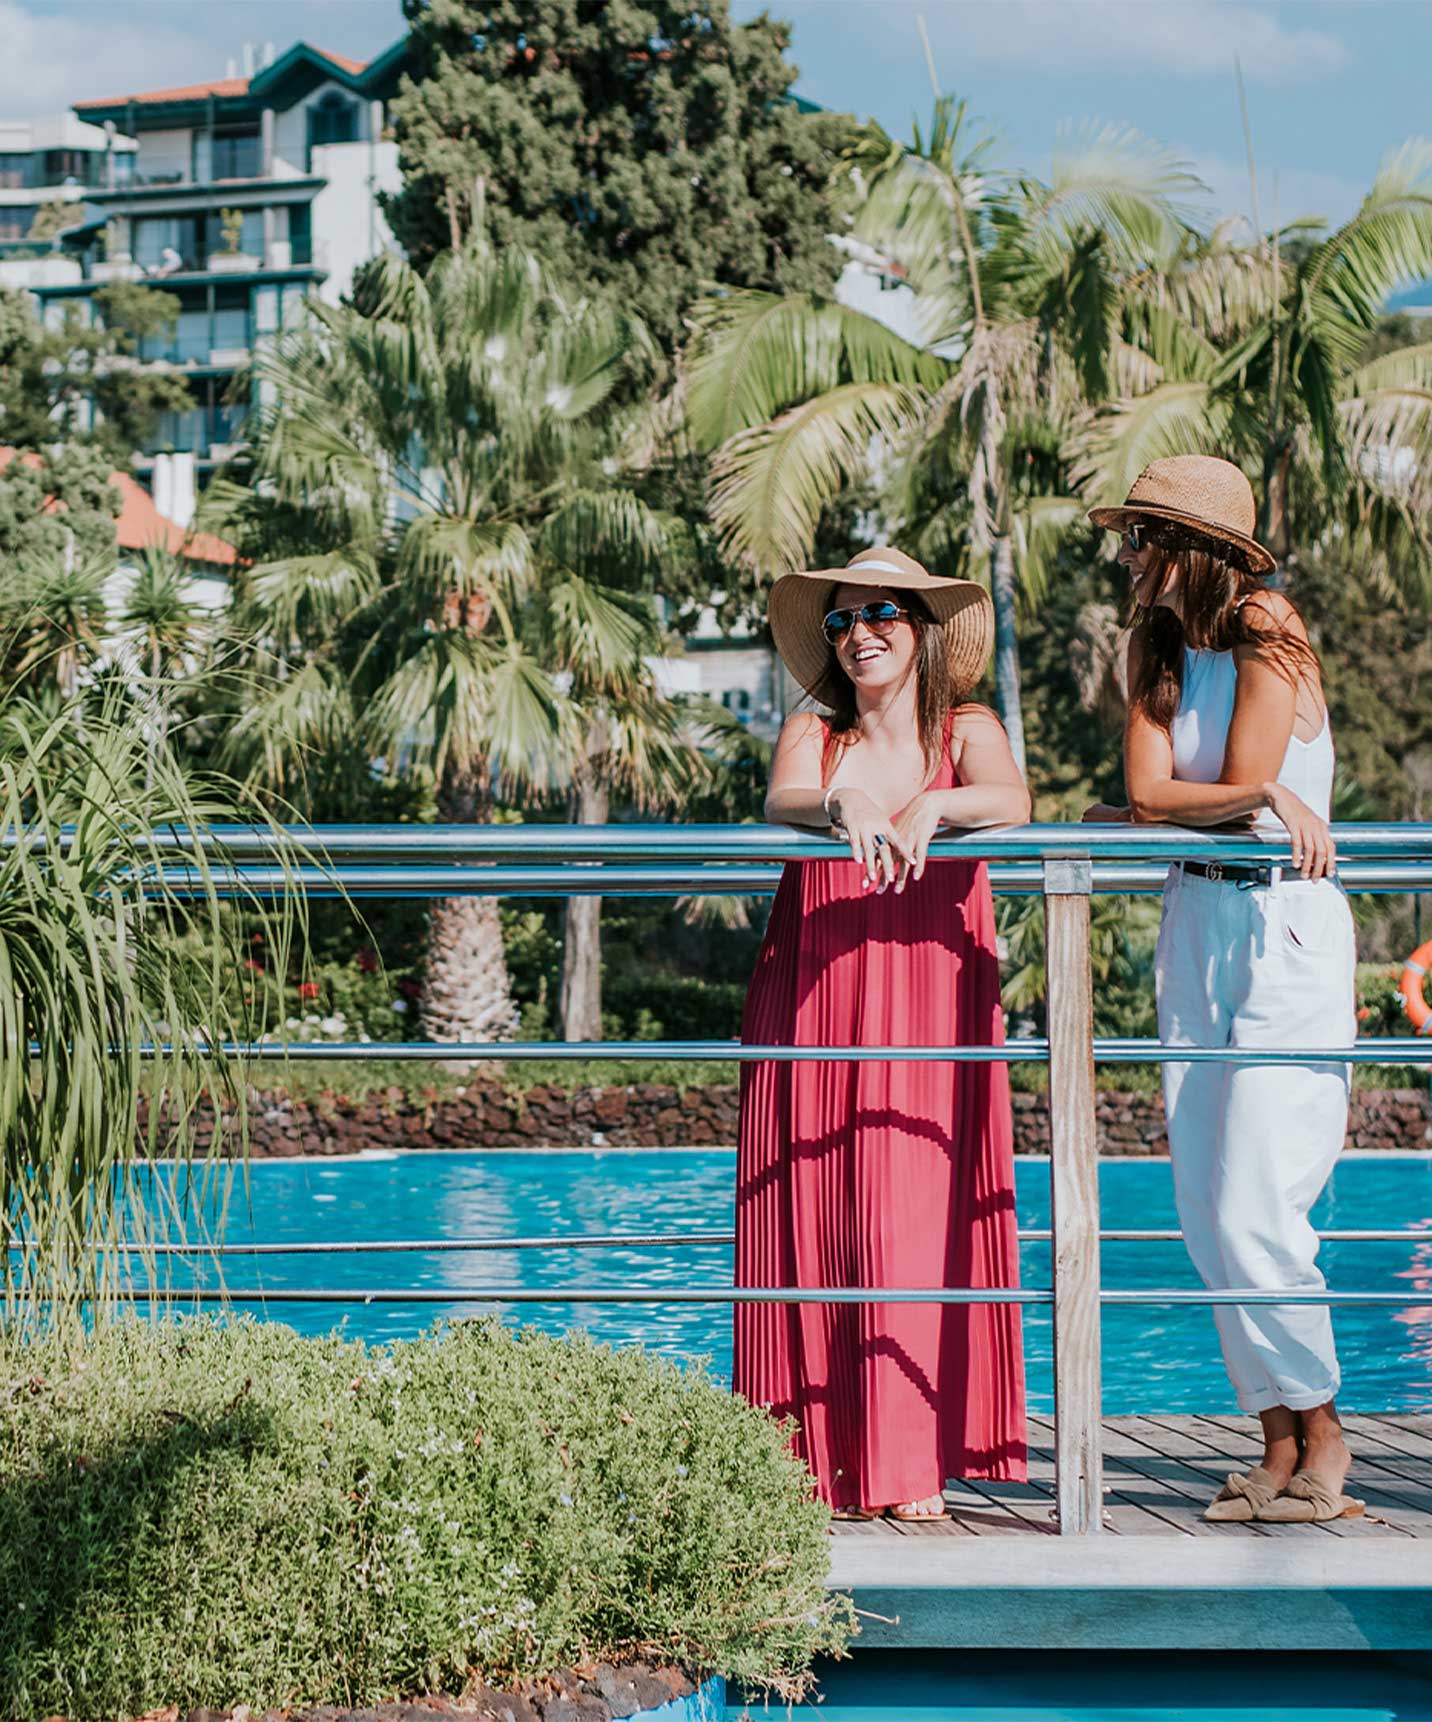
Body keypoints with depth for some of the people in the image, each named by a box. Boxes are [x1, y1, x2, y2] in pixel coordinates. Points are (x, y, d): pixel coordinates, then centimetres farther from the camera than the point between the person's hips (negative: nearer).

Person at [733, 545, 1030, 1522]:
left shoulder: (966, 731, 10)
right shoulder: (812, 736, 13)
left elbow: (1012, 803, -11)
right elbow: (781, 803, -10)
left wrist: (931, 807, -30)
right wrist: (842, 807, -32)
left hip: (932, 1013, -1)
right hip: (814, 1014, 1)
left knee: (919, 1222, -7)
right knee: (814, 1222, -3)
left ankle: (912, 1466, -4)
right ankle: (821, 1460, 0)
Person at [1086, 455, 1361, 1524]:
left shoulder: (1269, 646, -9)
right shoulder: (1162, 651, 12)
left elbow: (1245, 792, -15)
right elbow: (1147, 790, 0)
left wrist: (1163, 811, -4)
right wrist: (1265, 801, -10)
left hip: (1286, 931, -7)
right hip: (1195, 927, 7)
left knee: (1256, 1211, -11)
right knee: (1206, 1213, 4)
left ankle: (1323, 1434, 4)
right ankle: (1282, 1439, 12)